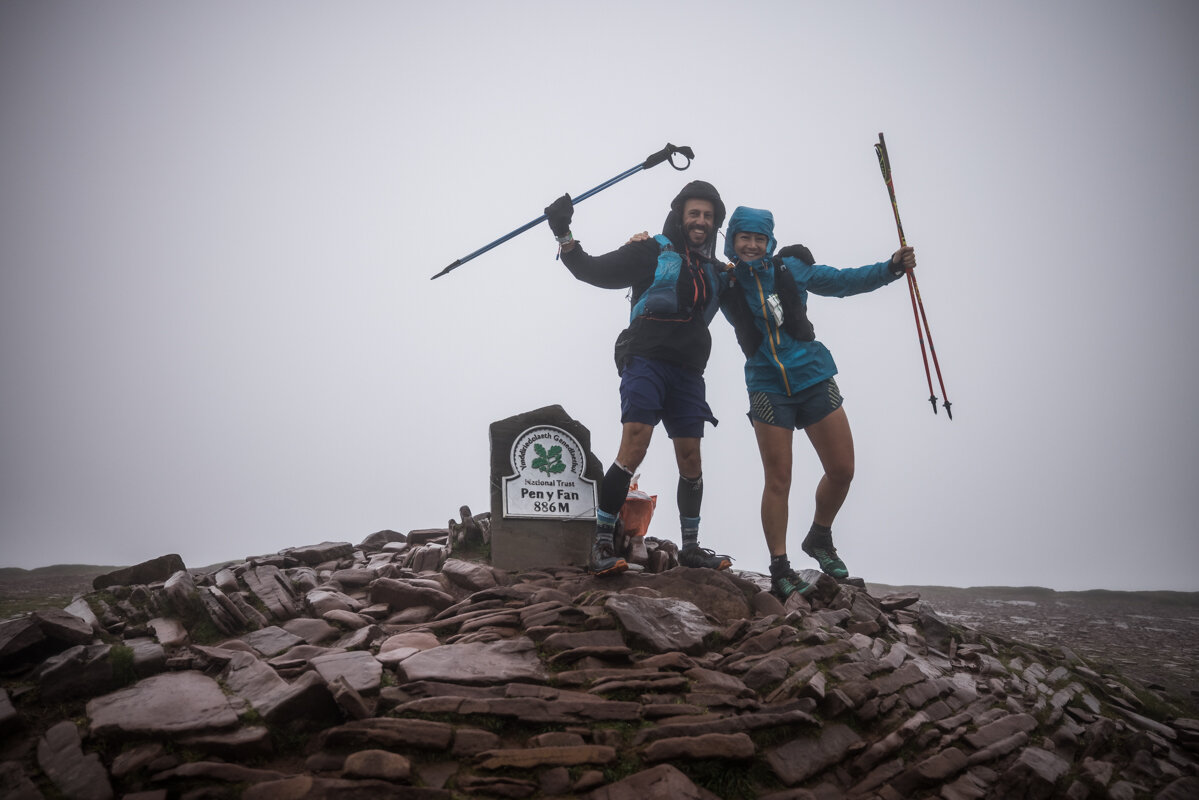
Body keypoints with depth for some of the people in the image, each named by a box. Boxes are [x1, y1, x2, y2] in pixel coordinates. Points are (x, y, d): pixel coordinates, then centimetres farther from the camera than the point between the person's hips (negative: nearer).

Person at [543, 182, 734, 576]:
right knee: (634, 447, -19)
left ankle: (691, 547, 20)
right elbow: (596, 271, -2)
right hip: (647, 362, -5)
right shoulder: (652, 251, 4)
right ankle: (602, 543, -13)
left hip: (688, 373, 5)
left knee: (691, 459, 6)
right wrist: (563, 236, -15)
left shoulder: (716, 271, 20)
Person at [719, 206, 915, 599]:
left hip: (813, 377, 2)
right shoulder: (726, 283, 2)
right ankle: (780, 570, 8)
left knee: (842, 471, 3)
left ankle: (819, 538, 28)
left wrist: (891, 267, -3)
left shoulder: (790, 268, 4)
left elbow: (842, 281, 7)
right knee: (778, 480, -3)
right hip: (767, 387, -2)